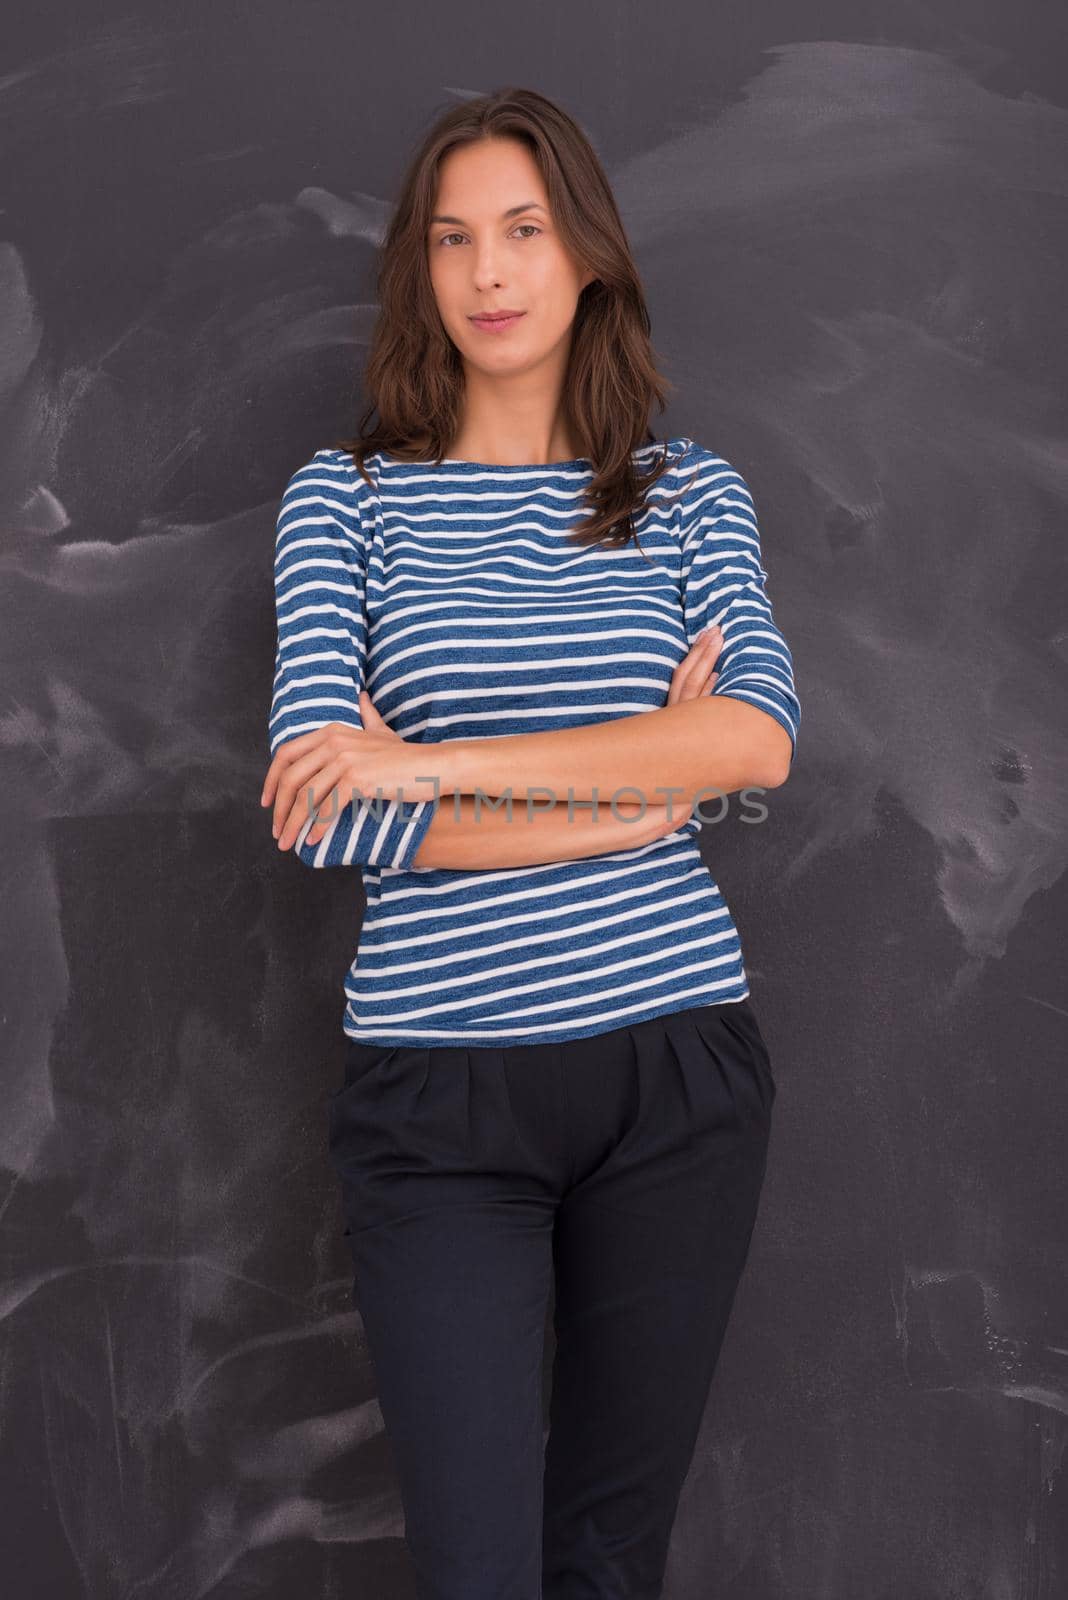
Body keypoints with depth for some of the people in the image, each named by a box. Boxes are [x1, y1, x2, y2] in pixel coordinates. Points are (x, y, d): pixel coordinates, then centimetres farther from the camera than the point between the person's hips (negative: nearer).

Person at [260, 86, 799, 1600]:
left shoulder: (691, 493, 7)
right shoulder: (346, 497, 4)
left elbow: (760, 741, -11)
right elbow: (324, 810, -9)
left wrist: (431, 763, -16)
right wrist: (636, 790, -9)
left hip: (676, 1052, 2)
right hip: (439, 1080, -1)